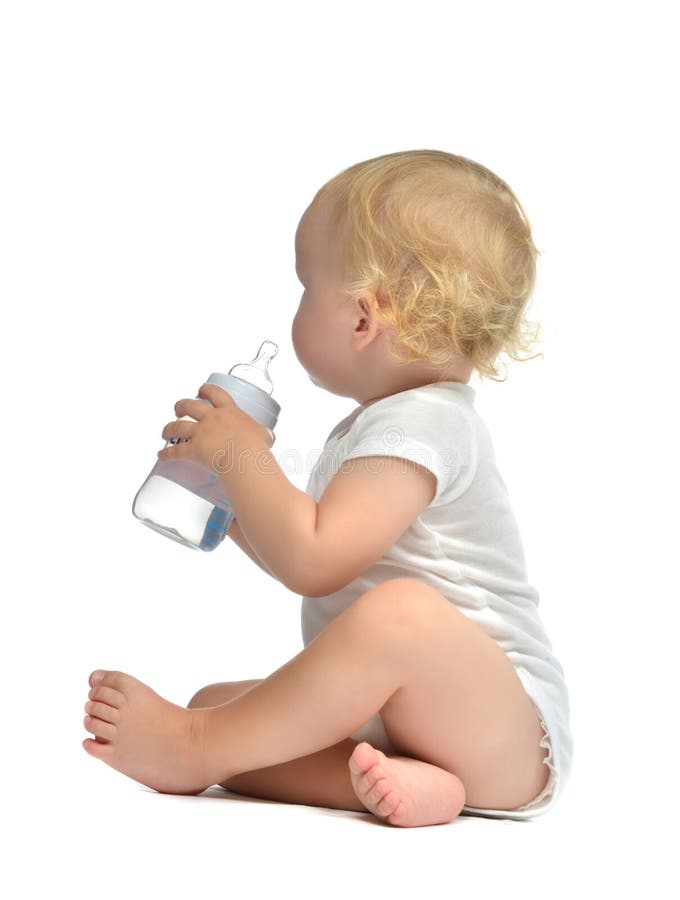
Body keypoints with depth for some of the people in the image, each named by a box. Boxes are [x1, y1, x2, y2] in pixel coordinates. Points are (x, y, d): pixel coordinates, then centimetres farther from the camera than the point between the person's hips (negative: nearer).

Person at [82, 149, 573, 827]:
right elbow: (315, 564, 25)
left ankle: (192, 750, -24)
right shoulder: (371, 428, 18)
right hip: (388, 715, 10)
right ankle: (381, 777, -24)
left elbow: (313, 562, -24)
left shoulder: (420, 424, -15)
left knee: (401, 613, -39)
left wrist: (240, 455, -12)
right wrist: (237, 500, 18)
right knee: (215, 700, -2)